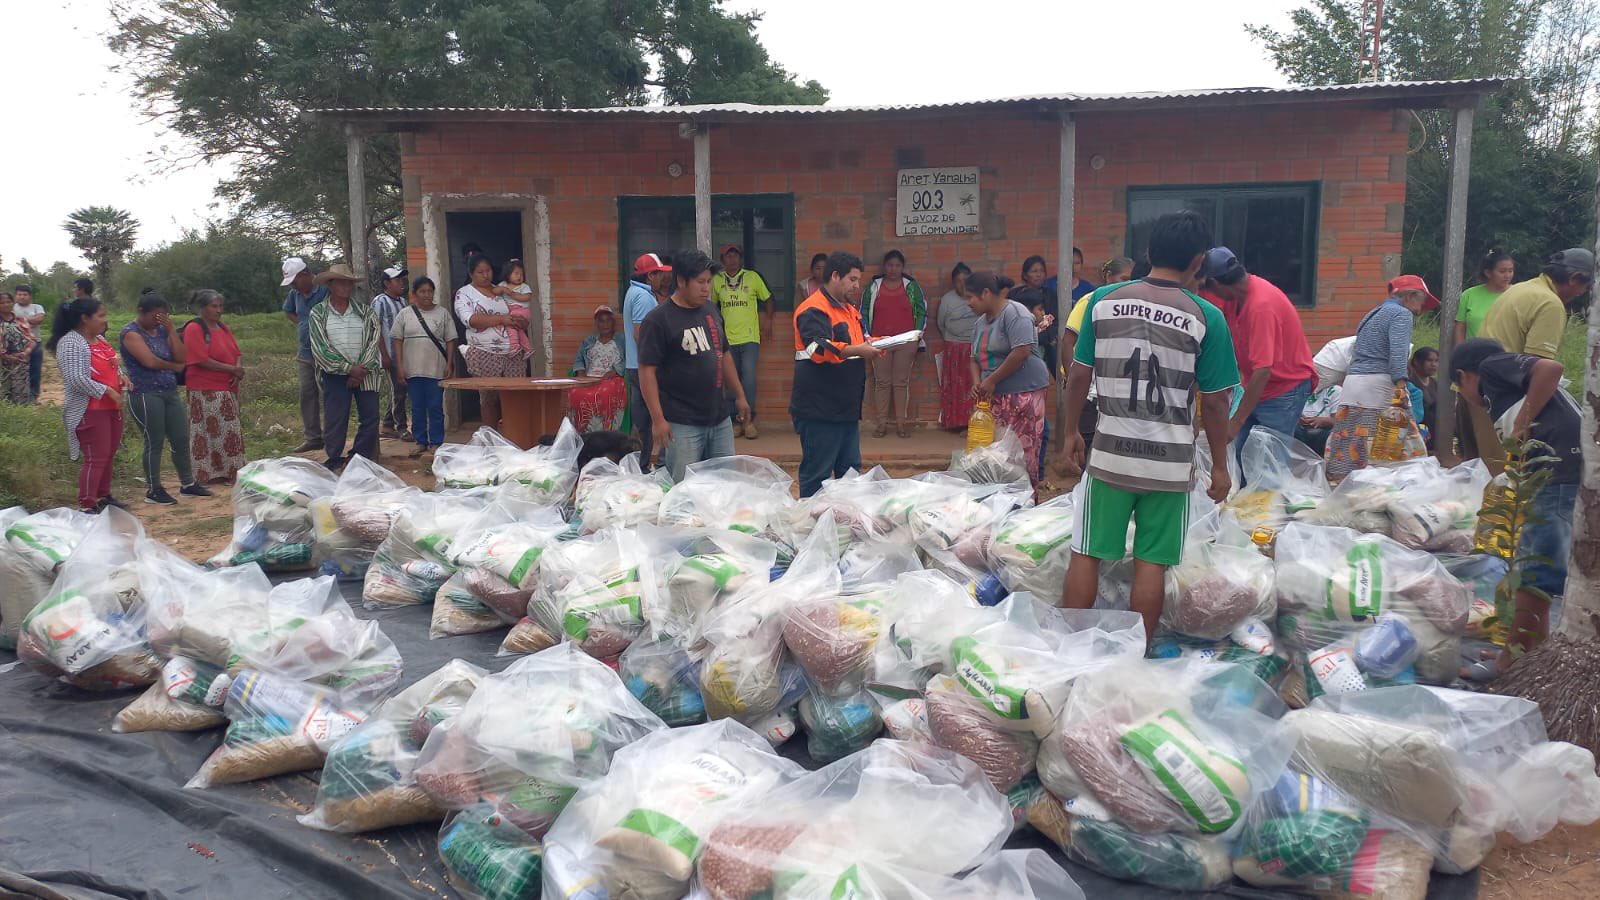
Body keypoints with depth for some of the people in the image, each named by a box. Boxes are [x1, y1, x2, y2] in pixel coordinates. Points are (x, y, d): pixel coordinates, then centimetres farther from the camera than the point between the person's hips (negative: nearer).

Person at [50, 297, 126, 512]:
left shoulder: (99, 338, 11)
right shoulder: (70, 343, -16)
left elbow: (110, 364, 25)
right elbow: (76, 379, -24)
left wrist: (120, 375, 3)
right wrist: (107, 390, -21)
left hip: (111, 407, 9)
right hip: (89, 411, -9)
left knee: (109, 454, 16)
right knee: (95, 458, -8)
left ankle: (103, 496, 29)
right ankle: (86, 506, -2)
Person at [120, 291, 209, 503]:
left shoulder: (162, 330, 13)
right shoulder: (131, 333, -7)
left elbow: (182, 358, 3)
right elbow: (150, 361, -19)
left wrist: (171, 330, -5)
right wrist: (173, 366, -1)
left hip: (170, 392, 7)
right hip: (145, 395, -7)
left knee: (181, 439, 7)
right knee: (154, 442, -2)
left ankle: (187, 483, 19)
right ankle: (153, 490, 9)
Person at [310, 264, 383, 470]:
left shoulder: (365, 311, 6)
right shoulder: (318, 313, 0)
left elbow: (372, 342, 0)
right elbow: (320, 347, -7)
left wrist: (361, 371, -11)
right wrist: (350, 368, -13)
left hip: (364, 374, 2)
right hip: (335, 375, -2)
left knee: (370, 418, 1)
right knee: (335, 421, -1)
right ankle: (334, 463, 12)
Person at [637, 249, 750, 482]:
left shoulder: (711, 312, 11)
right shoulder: (657, 320, -10)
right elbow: (647, 371, -13)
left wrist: (739, 395, 21)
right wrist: (658, 419, -18)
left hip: (720, 420, 7)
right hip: (682, 426, -6)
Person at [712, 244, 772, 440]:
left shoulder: (752, 277, 0)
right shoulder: (717, 280, 5)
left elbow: (767, 298, 12)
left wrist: (769, 319, 6)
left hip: (749, 338, -3)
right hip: (727, 339, 3)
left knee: (749, 379, -12)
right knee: (730, 382, 7)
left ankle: (749, 420, -3)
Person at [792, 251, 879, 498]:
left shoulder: (849, 308, 18)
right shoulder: (814, 310, -14)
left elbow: (860, 339, 31)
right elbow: (819, 350, -27)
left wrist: (875, 343, 10)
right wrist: (858, 351, -29)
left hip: (847, 407, 10)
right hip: (820, 410, -10)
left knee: (850, 470, 17)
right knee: (817, 475, -2)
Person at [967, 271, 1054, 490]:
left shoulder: (1014, 313, -10)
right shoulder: (980, 322, 18)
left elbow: (1022, 352, -20)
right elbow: (975, 358, 21)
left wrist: (992, 380, -15)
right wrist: (976, 382, 0)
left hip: (1023, 392, -8)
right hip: (994, 396, 8)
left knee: (1023, 450, -8)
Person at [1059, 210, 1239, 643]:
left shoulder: (1103, 300, -1)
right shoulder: (1206, 317, -7)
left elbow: (1078, 375, 3)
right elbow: (1215, 401, -4)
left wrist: (1071, 433, 16)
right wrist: (1220, 465, 7)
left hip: (1110, 455, 1)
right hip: (1170, 462, -1)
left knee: (1085, 555, 10)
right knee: (1151, 563, 8)